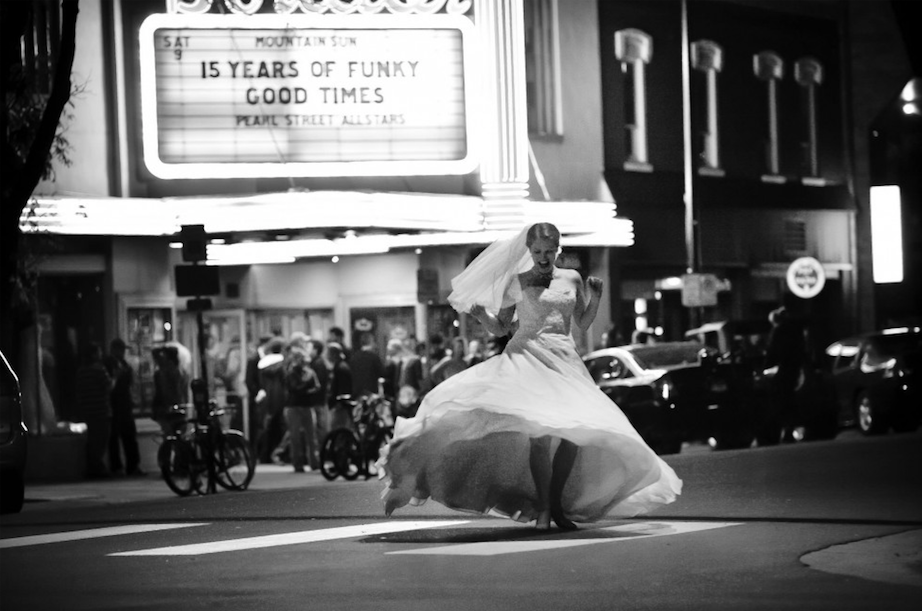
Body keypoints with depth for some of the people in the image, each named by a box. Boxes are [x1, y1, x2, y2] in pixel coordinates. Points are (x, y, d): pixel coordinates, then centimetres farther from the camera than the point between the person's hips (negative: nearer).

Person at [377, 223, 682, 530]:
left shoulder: (571, 279, 14)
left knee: (575, 429, -11)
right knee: (539, 427, -22)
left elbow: (583, 323, 19)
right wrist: (480, 314, -6)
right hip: (527, 358, -3)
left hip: (565, 362, 3)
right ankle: (542, 508, -19)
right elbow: (499, 328, 12)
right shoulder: (516, 283, 7)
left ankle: (556, 504, 3)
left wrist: (595, 297, 3)